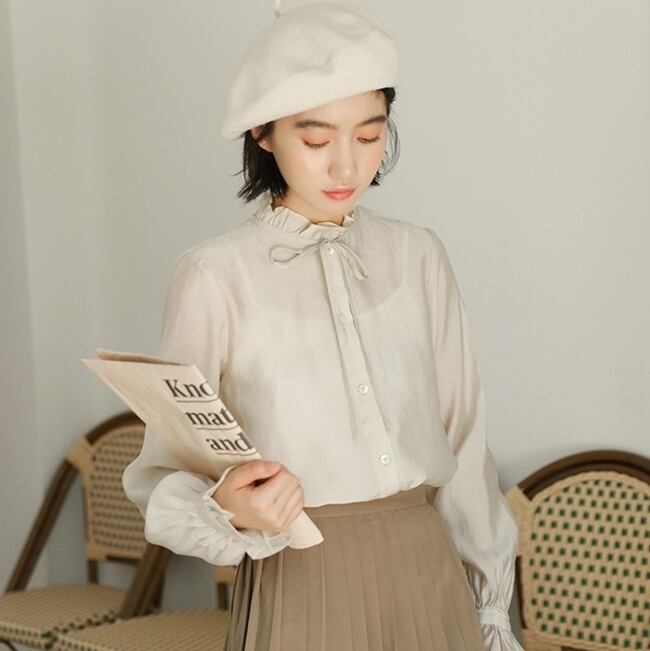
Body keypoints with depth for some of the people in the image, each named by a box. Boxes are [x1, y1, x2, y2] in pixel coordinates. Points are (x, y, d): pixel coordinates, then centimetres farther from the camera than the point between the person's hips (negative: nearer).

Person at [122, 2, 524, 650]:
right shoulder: (213, 276, -10)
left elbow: (462, 440, 8)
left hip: (427, 574, 3)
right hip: (300, 586, -3)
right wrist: (226, 510, -27)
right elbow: (165, 472, -6)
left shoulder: (419, 257, 2)